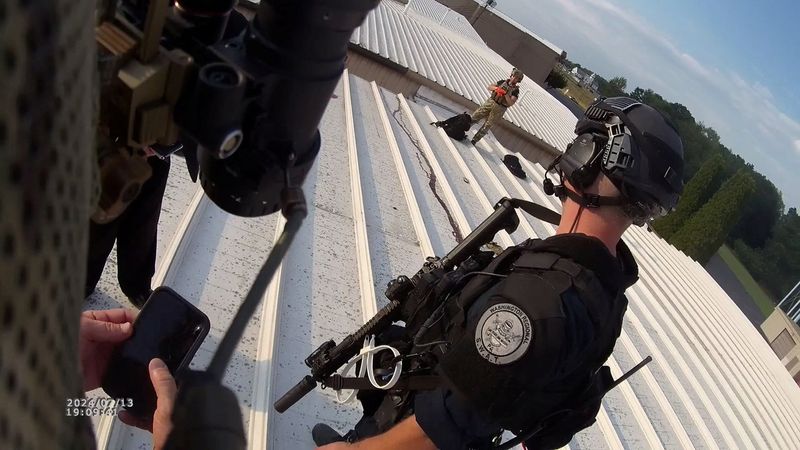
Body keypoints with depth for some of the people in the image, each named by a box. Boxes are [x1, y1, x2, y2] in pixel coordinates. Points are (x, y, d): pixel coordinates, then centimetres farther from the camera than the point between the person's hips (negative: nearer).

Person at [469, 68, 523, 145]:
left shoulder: (515, 90, -4)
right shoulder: (503, 82, 7)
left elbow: (511, 103, -15)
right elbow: (489, 87, 6)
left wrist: (505, 94, -24)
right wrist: (496, 88, -14)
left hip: (499, 109, -3)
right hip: (490, 102, 3)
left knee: (486, 128, -1)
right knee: (474, 118, 1)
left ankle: (474, 141, 8)